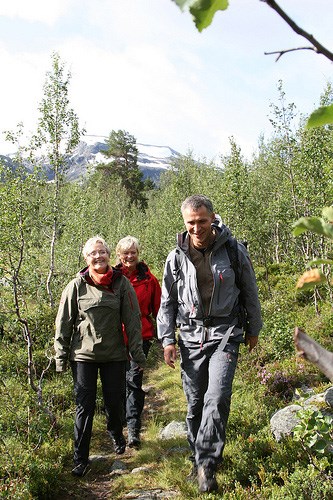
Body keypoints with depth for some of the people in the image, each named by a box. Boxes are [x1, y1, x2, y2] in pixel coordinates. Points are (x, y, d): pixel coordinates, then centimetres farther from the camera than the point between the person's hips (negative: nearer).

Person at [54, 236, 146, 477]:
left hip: (115, 353, 1)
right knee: (85, 406, 2)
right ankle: (81, 458, 17)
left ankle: (116, 433, 44)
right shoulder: (77, 285, -4)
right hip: (83, 355, -1)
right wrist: (61, 355, 1)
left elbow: (132, 319, -1)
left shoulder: (121, 283, -3)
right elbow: (64, 322, 1)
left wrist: (137, 351, 0)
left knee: (115, 401, 12)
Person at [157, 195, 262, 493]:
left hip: (225, 334, -2)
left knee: (217, 399, -15)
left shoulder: (234, 251, -4)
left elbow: (250, 293, 8)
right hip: (191, 336, 2)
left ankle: (206, 464, -3)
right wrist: (167, 340, 3)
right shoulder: (176, 258, 0)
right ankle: (199, 457, 29)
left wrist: (254, 329, 14)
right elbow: (167, 302, 8)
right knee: (195, 404, 10)